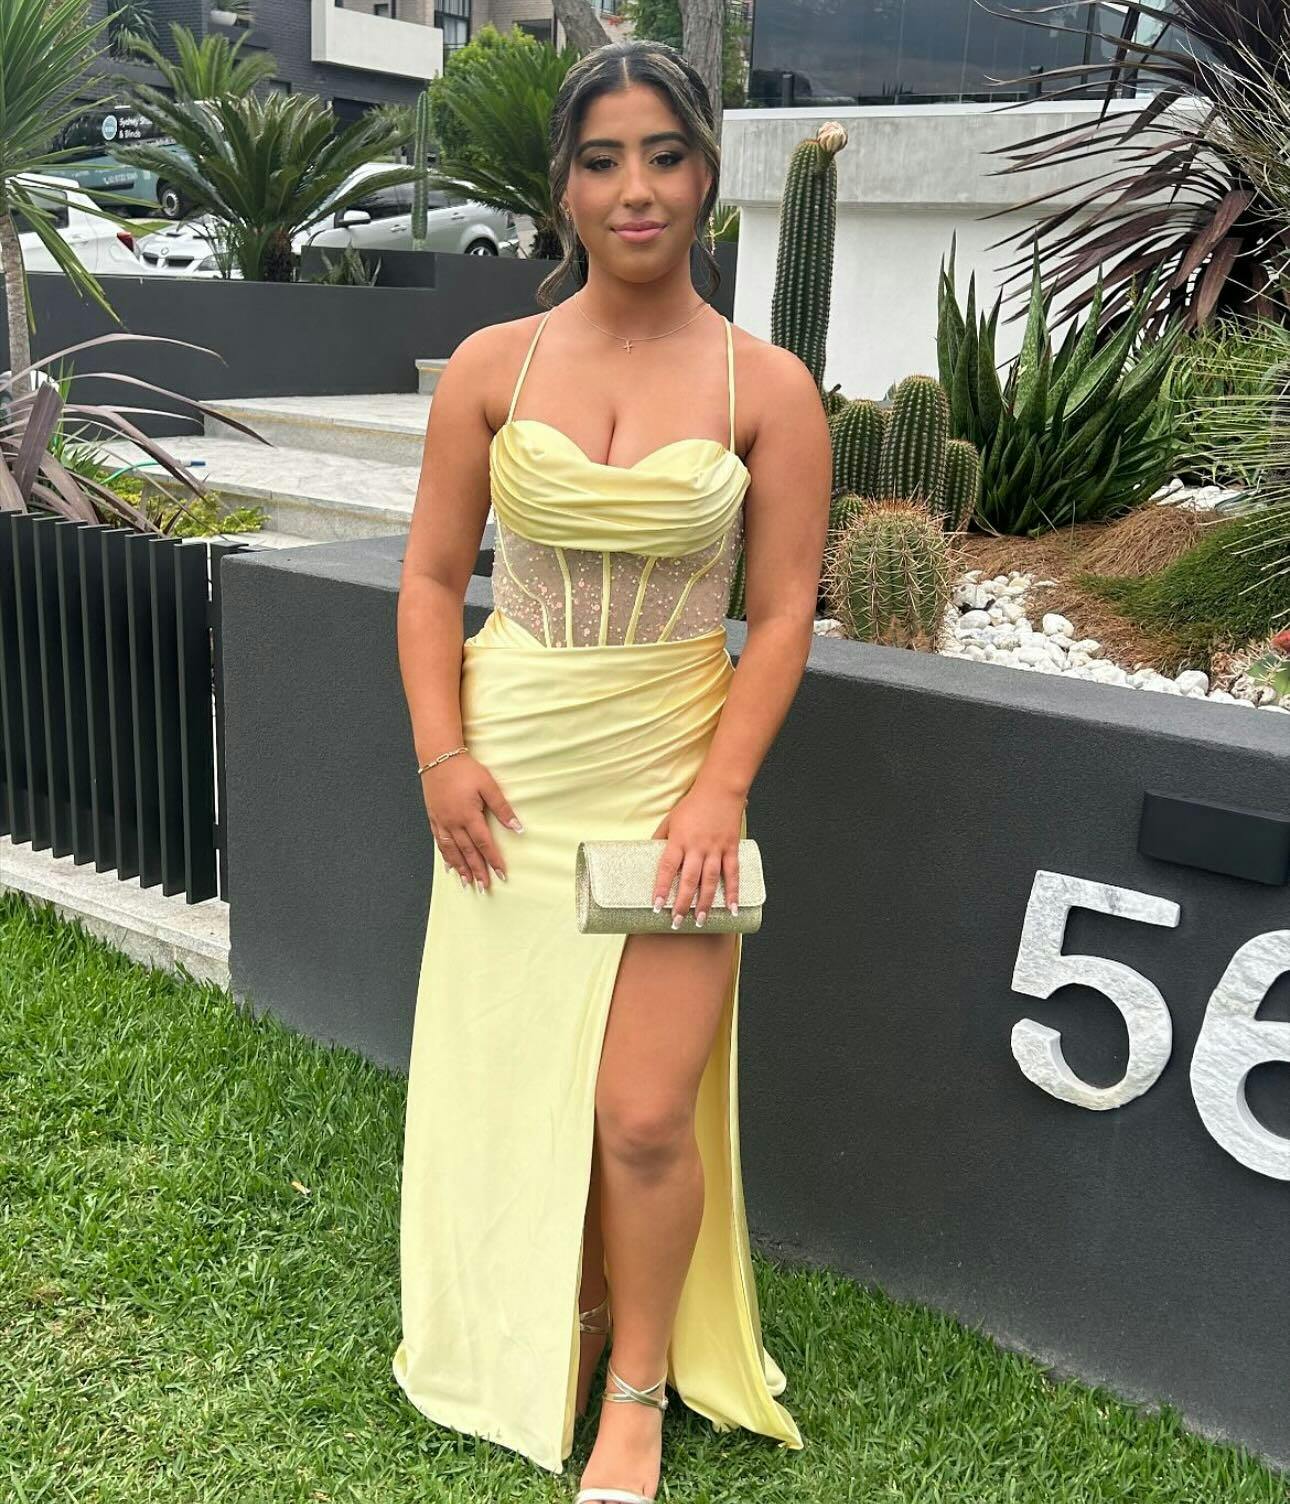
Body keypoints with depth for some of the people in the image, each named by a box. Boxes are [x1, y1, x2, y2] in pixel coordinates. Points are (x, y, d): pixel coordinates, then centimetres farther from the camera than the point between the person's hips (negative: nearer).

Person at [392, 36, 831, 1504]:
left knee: (645, 1116, -2)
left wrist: (721, 787, -11)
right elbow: (430, 580, 5)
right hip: (515, 774, 2)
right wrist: (441, 753, -6)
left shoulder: (767, 387, -3)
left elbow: (782, 612, -2)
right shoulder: (492, 366, 1)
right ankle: (556, 1320, 40)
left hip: (671, 776, -2)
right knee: (517, 1079, 13)